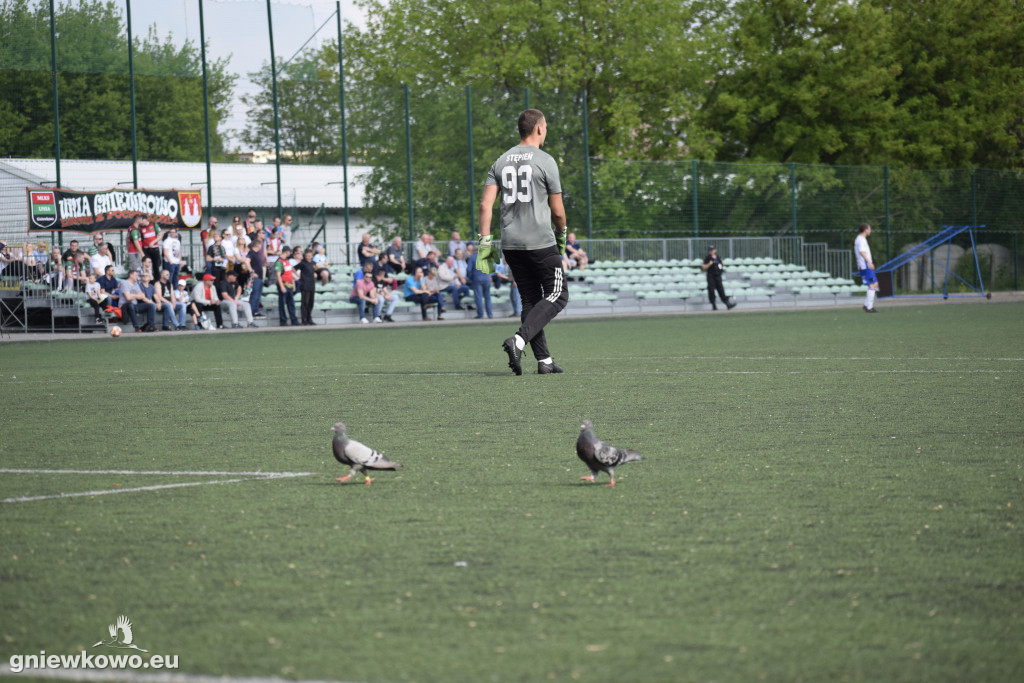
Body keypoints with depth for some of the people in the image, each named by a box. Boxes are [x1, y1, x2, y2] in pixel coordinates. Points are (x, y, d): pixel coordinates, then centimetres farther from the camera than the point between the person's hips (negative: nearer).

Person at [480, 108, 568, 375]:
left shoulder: (501, 161, 10)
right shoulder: (545, 161, -6)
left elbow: (485, 204, 1)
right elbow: (557, 211, -3)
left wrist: (485, 242, 2)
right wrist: (561, 236, 16)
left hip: (511, 243, 6)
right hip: (540, 242, -6)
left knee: (531, 299, 13)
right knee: (556, 296, 1)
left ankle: (544, 360, 10)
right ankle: (519, 340, -19)